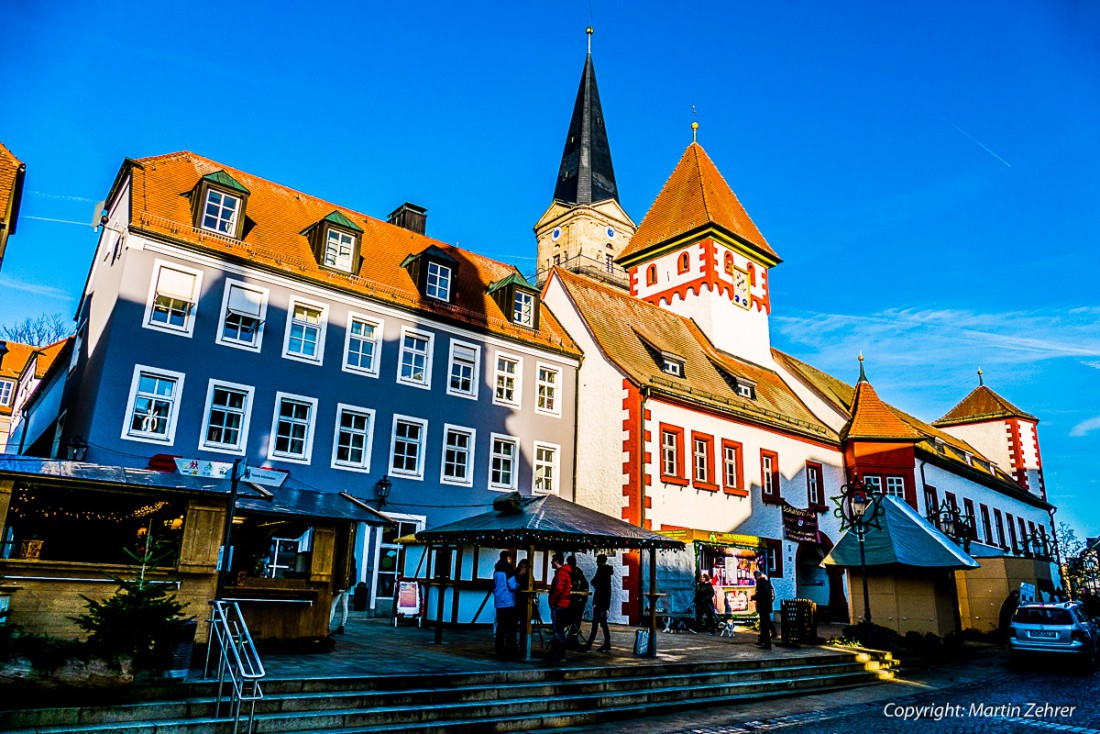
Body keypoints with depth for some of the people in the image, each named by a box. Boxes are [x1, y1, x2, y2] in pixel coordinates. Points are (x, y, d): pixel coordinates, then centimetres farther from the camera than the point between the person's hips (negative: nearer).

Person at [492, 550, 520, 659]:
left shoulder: (496, 571, 14)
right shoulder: (509, 570, -10)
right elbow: (512, 586, -15)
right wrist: (518, 583, 4)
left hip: (498, 602, 7)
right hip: (508, 602, -7)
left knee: (500, 627, 11)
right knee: (511, 628, -4)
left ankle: (500, 651, 13)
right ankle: (511, 652, -7)